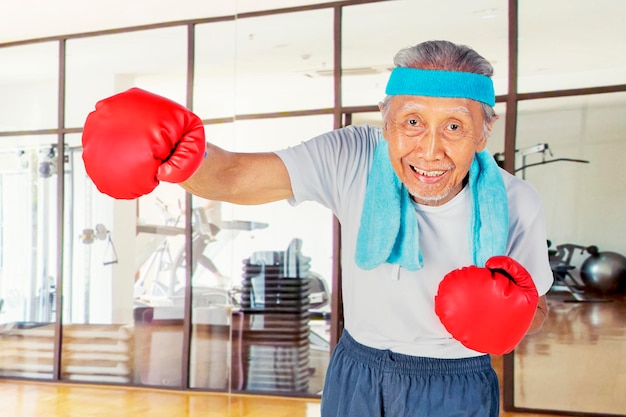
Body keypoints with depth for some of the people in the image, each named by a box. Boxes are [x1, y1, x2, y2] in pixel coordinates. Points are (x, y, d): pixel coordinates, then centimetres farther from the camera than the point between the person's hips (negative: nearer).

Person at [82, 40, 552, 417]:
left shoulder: (515, 204, -17)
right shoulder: (354, 160, -20)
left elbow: (536, 313, -1)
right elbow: (237, 175, -32)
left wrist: (511, 311, -24)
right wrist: (178, 159, -53)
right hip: (356, 377, 1)